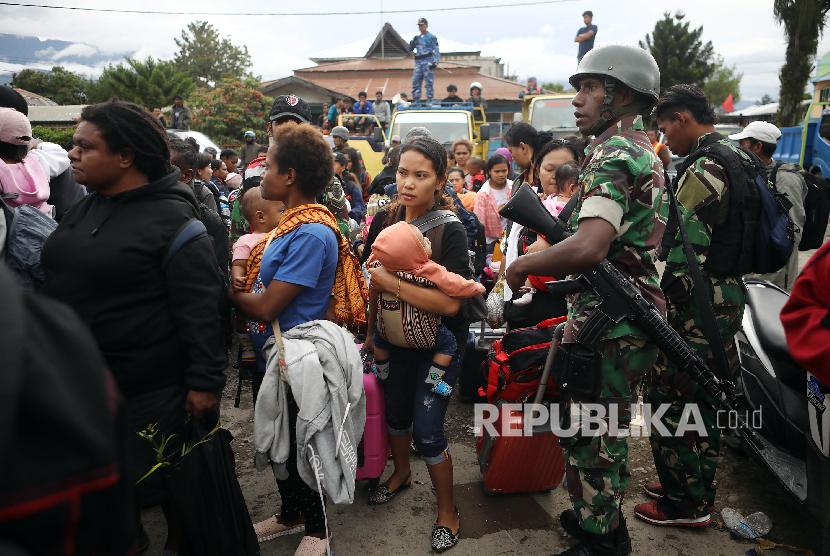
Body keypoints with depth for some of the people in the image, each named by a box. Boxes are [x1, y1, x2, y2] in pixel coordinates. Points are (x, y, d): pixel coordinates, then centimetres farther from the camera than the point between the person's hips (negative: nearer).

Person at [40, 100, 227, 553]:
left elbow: (199, 310, -20)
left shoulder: (172, 221, -17)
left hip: (150, 388, -7)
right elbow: (61, 282, 17)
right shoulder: (84, 208, 6)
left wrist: (205, 380, -22)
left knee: (165, 482, 11)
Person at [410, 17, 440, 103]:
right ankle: (416, 101, 5)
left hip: (428, 61, -6)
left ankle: (429, 101, -9)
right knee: (415, 82, 1)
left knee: (429, 82, -9)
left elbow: (436, 50, -3)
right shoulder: (417, 38, 19)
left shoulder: (431, 37, 2)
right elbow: (410, 49, 20)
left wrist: (435, 62, -16)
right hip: (418, 62, 6)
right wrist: (412, 42, 1)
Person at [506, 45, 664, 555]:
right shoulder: (646, 151, 15)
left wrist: (523, 264, -19)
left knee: (591, 439, 4)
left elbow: (588, 248, -33)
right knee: (607, 432, 23)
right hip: (636, 318, 10)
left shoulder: (613, 154, -18)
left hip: (608, 328, -10)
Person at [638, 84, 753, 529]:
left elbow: (685, 251, -23)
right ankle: (698, 492, 32)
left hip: (696, 307, -10)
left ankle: (683, 502, 13)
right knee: (703, 397, 18)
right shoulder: (736, 158, 15)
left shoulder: (705, 167, -17)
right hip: (728, 297, 10)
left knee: (669, 398, 0)